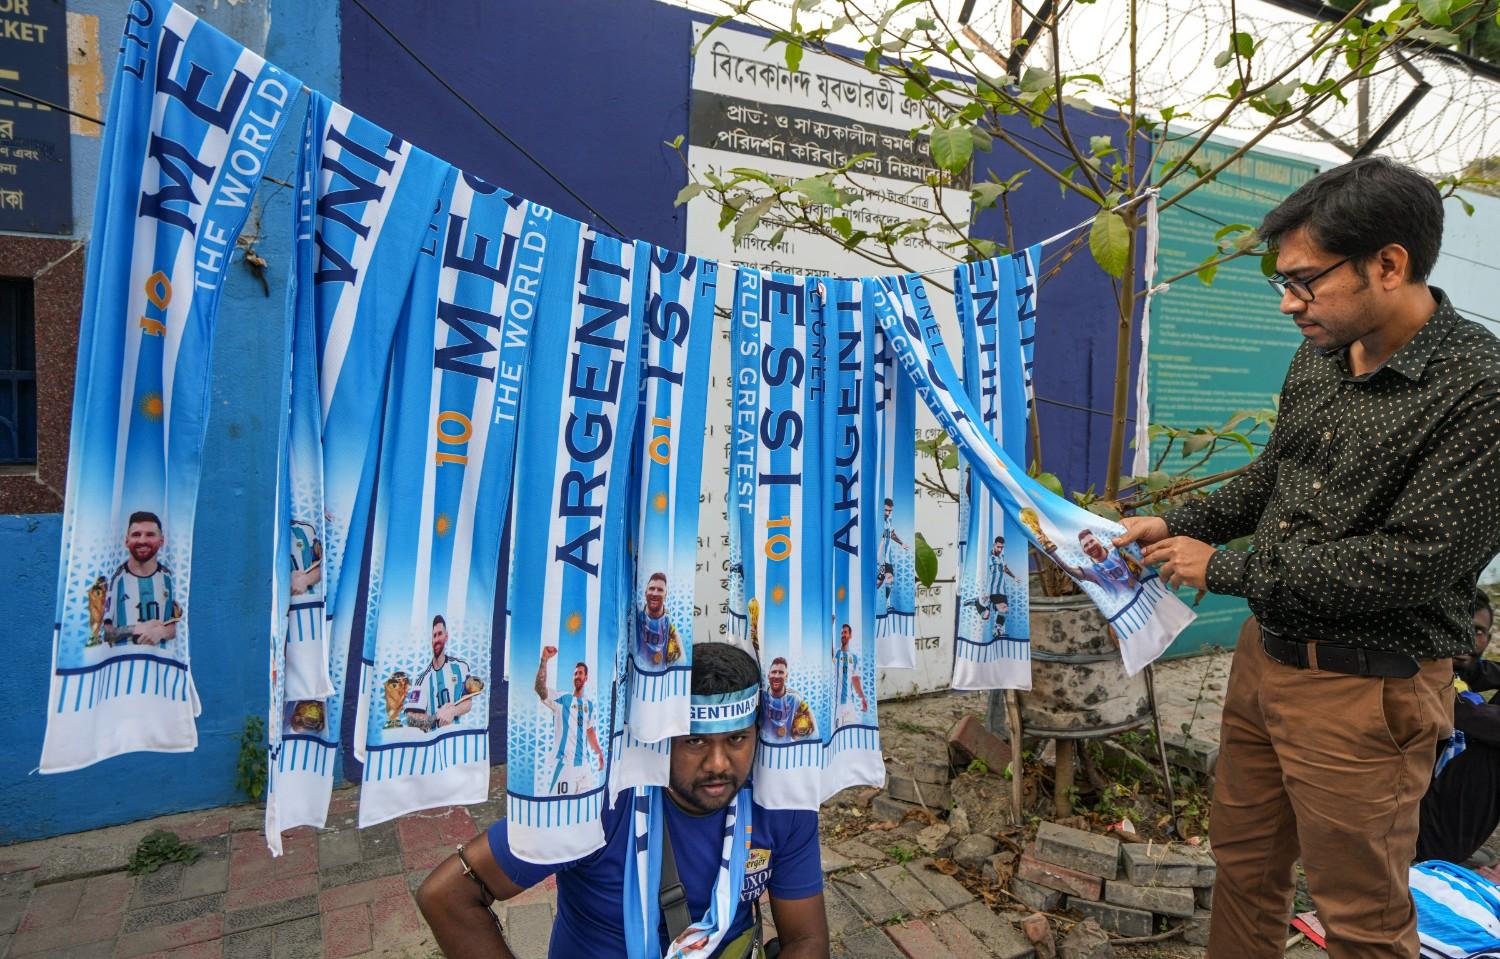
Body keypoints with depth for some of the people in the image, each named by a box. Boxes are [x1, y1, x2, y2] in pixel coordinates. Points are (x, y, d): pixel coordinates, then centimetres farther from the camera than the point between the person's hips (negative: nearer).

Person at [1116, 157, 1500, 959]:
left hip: (1366, 687, -7)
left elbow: (1410, 562, -23)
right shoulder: (1318, 357, 3)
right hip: (1266, 652, 7)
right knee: (1242, 863, 22)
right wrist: (1177, 526, 3)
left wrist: (1225, 569, -17)